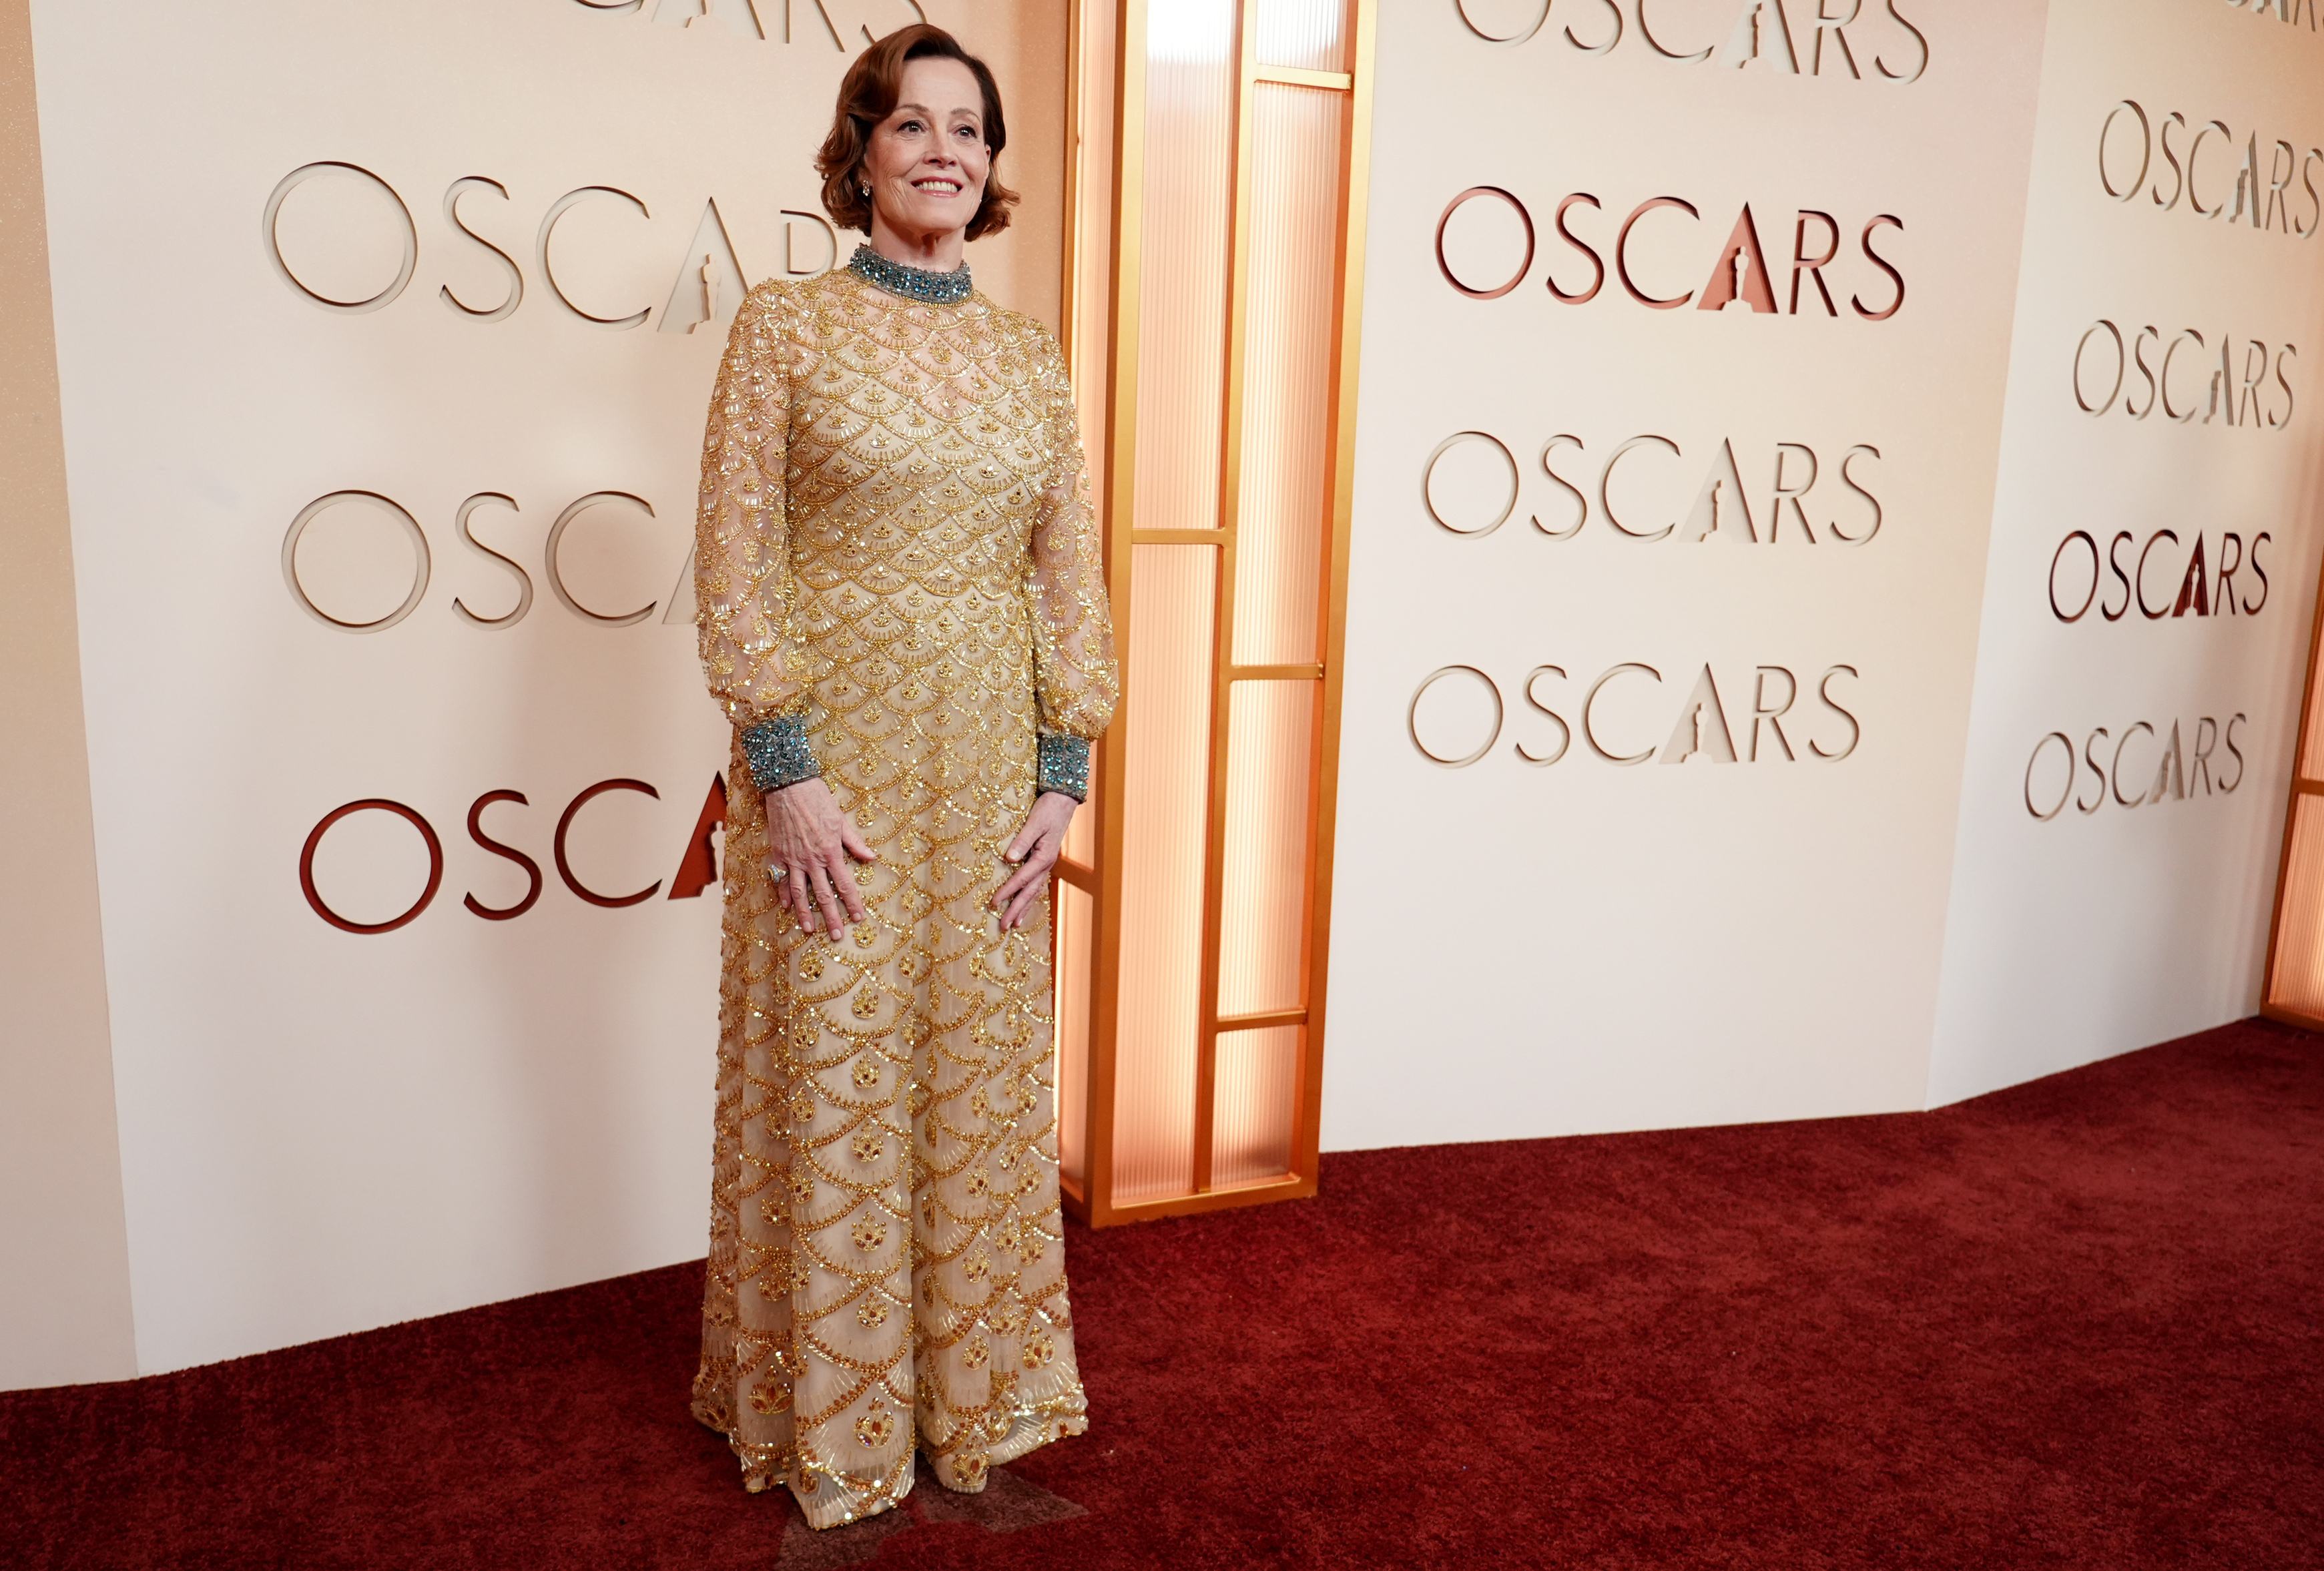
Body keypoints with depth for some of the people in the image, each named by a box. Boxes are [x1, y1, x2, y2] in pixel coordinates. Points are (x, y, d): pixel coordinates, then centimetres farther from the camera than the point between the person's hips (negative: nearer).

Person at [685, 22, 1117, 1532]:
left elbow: (1072, 570, 8)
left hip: (991, 757, 4)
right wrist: (786, 770, -14)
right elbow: (735, 561, -7)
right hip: (833, 745, -3)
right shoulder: (786, 327, -2)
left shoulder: (1031, 351, 9)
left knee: (981, 1064, 12)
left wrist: (1064, 773, 1)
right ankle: (834, 1419, 27)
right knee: (834, 1071, 6)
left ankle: (971, 1378, 33)